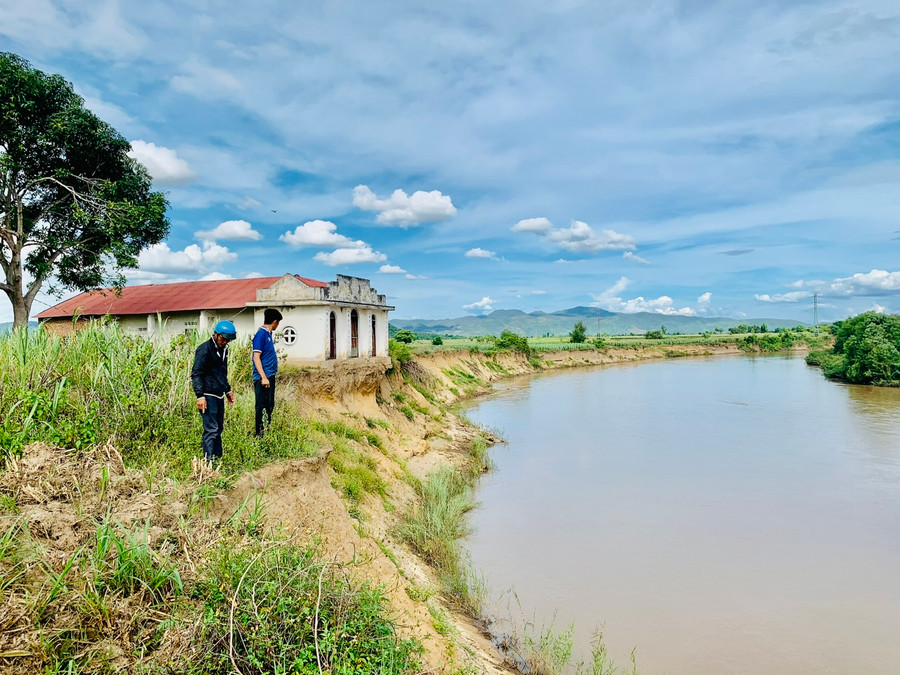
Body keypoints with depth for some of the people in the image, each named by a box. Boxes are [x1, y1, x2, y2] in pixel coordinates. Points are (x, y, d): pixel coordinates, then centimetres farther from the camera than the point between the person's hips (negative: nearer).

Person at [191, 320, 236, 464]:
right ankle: (209, 460, -9)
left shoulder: (223, 349, 15)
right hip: (208, 396, -9)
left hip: (219, 396, 9)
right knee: (211, 428, -11)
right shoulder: (205, 349, -12)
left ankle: (217, 458, 17)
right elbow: (196, 374, -15)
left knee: (218, 428, 11)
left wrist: (228, 390, 26)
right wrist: (200, 396, -21)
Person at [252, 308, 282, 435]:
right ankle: (260, 434, 3)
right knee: (262, 406, -3)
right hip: (263, 378, -10)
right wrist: (263, 377, -22)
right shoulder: (261, 334, -13)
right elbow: (256, 357, -18)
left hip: (269, 376, 10)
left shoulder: (268, 334, 14)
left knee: (270, 406, 15)